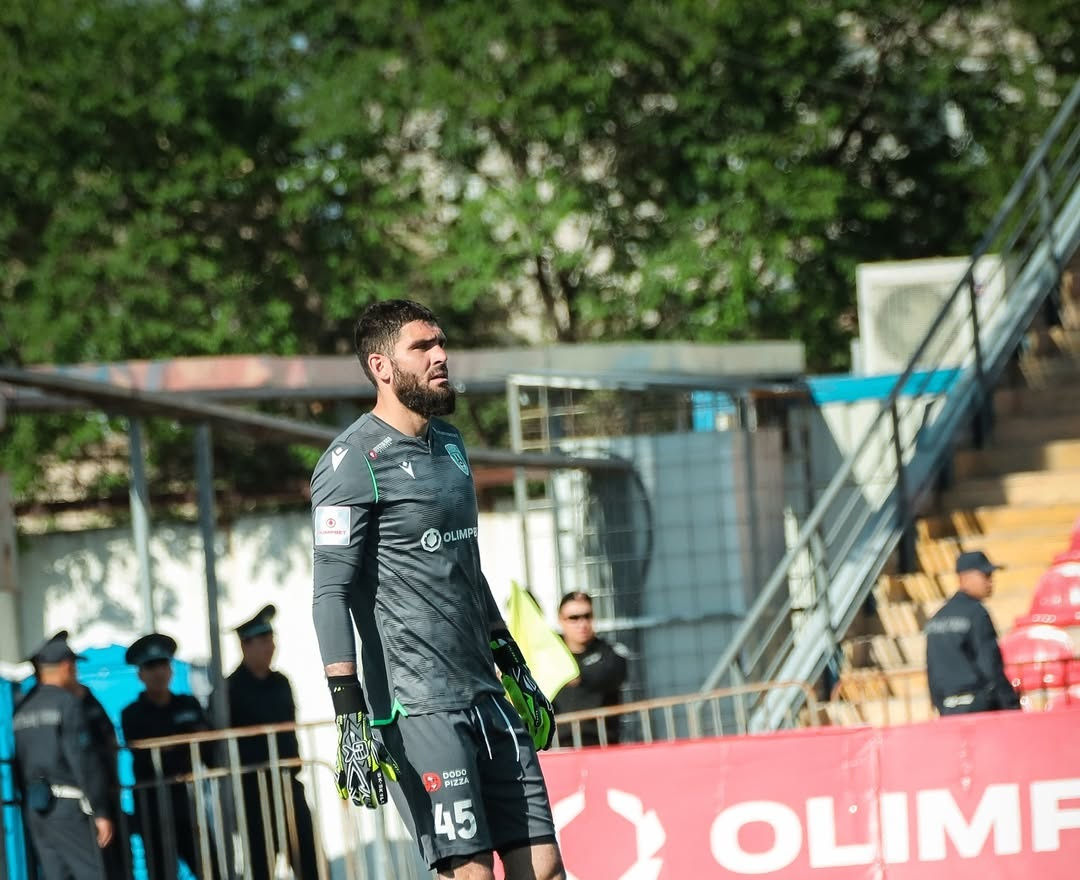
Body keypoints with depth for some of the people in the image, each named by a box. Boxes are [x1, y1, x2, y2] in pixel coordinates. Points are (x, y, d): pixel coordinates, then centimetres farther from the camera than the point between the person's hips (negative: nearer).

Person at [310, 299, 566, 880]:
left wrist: (513, 664, 27)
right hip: (416, 706, -8)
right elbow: (331, 593, -14)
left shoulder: (449, 445, 17)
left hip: (485, 695, 8)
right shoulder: (354, 461, -8)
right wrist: (349, 714, -22)